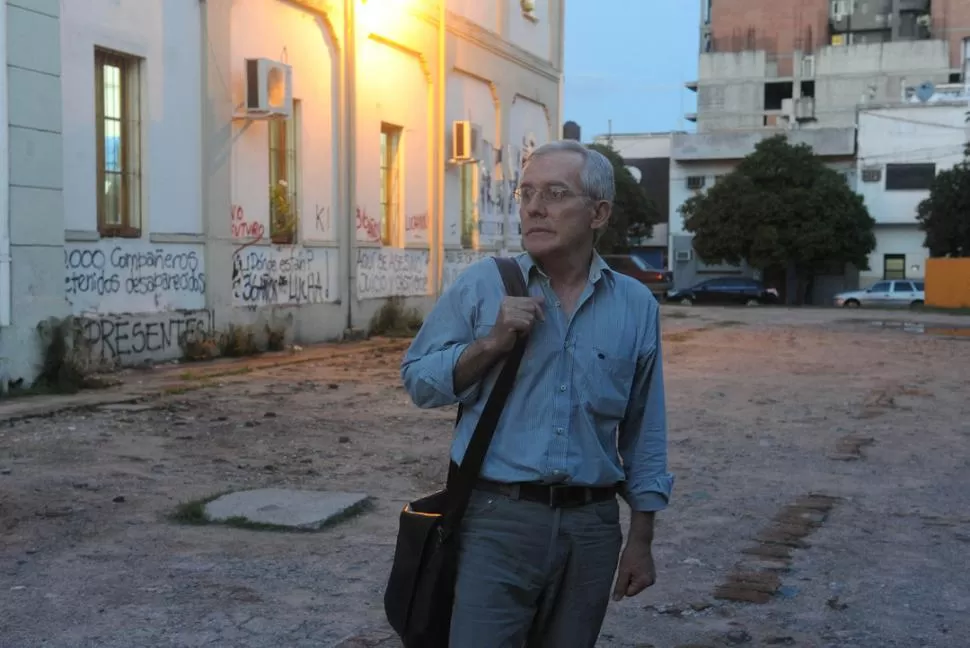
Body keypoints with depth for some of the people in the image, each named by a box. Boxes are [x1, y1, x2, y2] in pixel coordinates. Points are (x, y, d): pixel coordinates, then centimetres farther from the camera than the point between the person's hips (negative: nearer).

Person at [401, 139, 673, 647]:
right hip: (497, 518, -2)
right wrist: (491, 343, -14)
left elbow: (644, 434, 8)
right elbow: (418, 381, 1)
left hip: (592, 526, 2)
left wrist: (641, 540, 8)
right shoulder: (480, 285, 0)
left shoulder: (637, 306, 4)